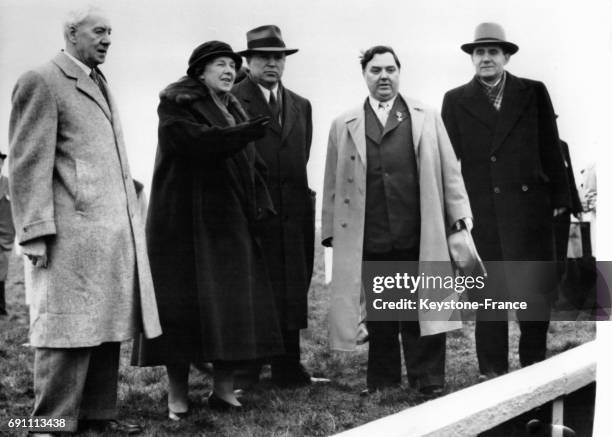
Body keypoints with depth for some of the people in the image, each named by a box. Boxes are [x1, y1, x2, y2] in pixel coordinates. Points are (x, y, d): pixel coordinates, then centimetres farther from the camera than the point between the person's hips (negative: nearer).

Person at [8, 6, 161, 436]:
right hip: (73, 232, -8)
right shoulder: (41, 83, -5)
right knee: (69, 329, -4)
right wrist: (37, 234, -16)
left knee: (106, 325, 11)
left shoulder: (100, 85, 22)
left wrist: (129, 223, 15)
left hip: (114, 232, 8)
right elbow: (28, 165, -10)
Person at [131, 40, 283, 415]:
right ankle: (177, 396, 4)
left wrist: (261, 204, 0)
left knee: (233, 301, 2)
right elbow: (196, 139, -21)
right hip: (186, 220, -6)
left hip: (230, 222, 7)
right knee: (184, 301, -4)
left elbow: (250, 163, 15)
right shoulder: (176, 104, -2)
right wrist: (245, 132, -32)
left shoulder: (233, 110, 19)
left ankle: (224, 390, 9)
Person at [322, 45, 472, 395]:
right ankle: (382, 380, 20)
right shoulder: (344, 126, 11)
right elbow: (333, 184, 10)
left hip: (419, 237, -1)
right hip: (369, 240, 1)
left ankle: (429, 382, 9)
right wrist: (332, 231, 6)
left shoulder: (427, 118, 10)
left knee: (422, 310, 1)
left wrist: (460, 215, 1)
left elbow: (449, 170, 8)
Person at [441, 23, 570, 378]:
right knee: (488, 290, 3)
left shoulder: (534, 93, 8)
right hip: (481, 209, 0)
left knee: (535, 287, 1)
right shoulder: (455, 101, 8)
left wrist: (558, 196, 3)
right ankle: (492, 369, 11)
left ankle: (534, 363, 15)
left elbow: (550, 148, 7)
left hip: (530, 205, 0)